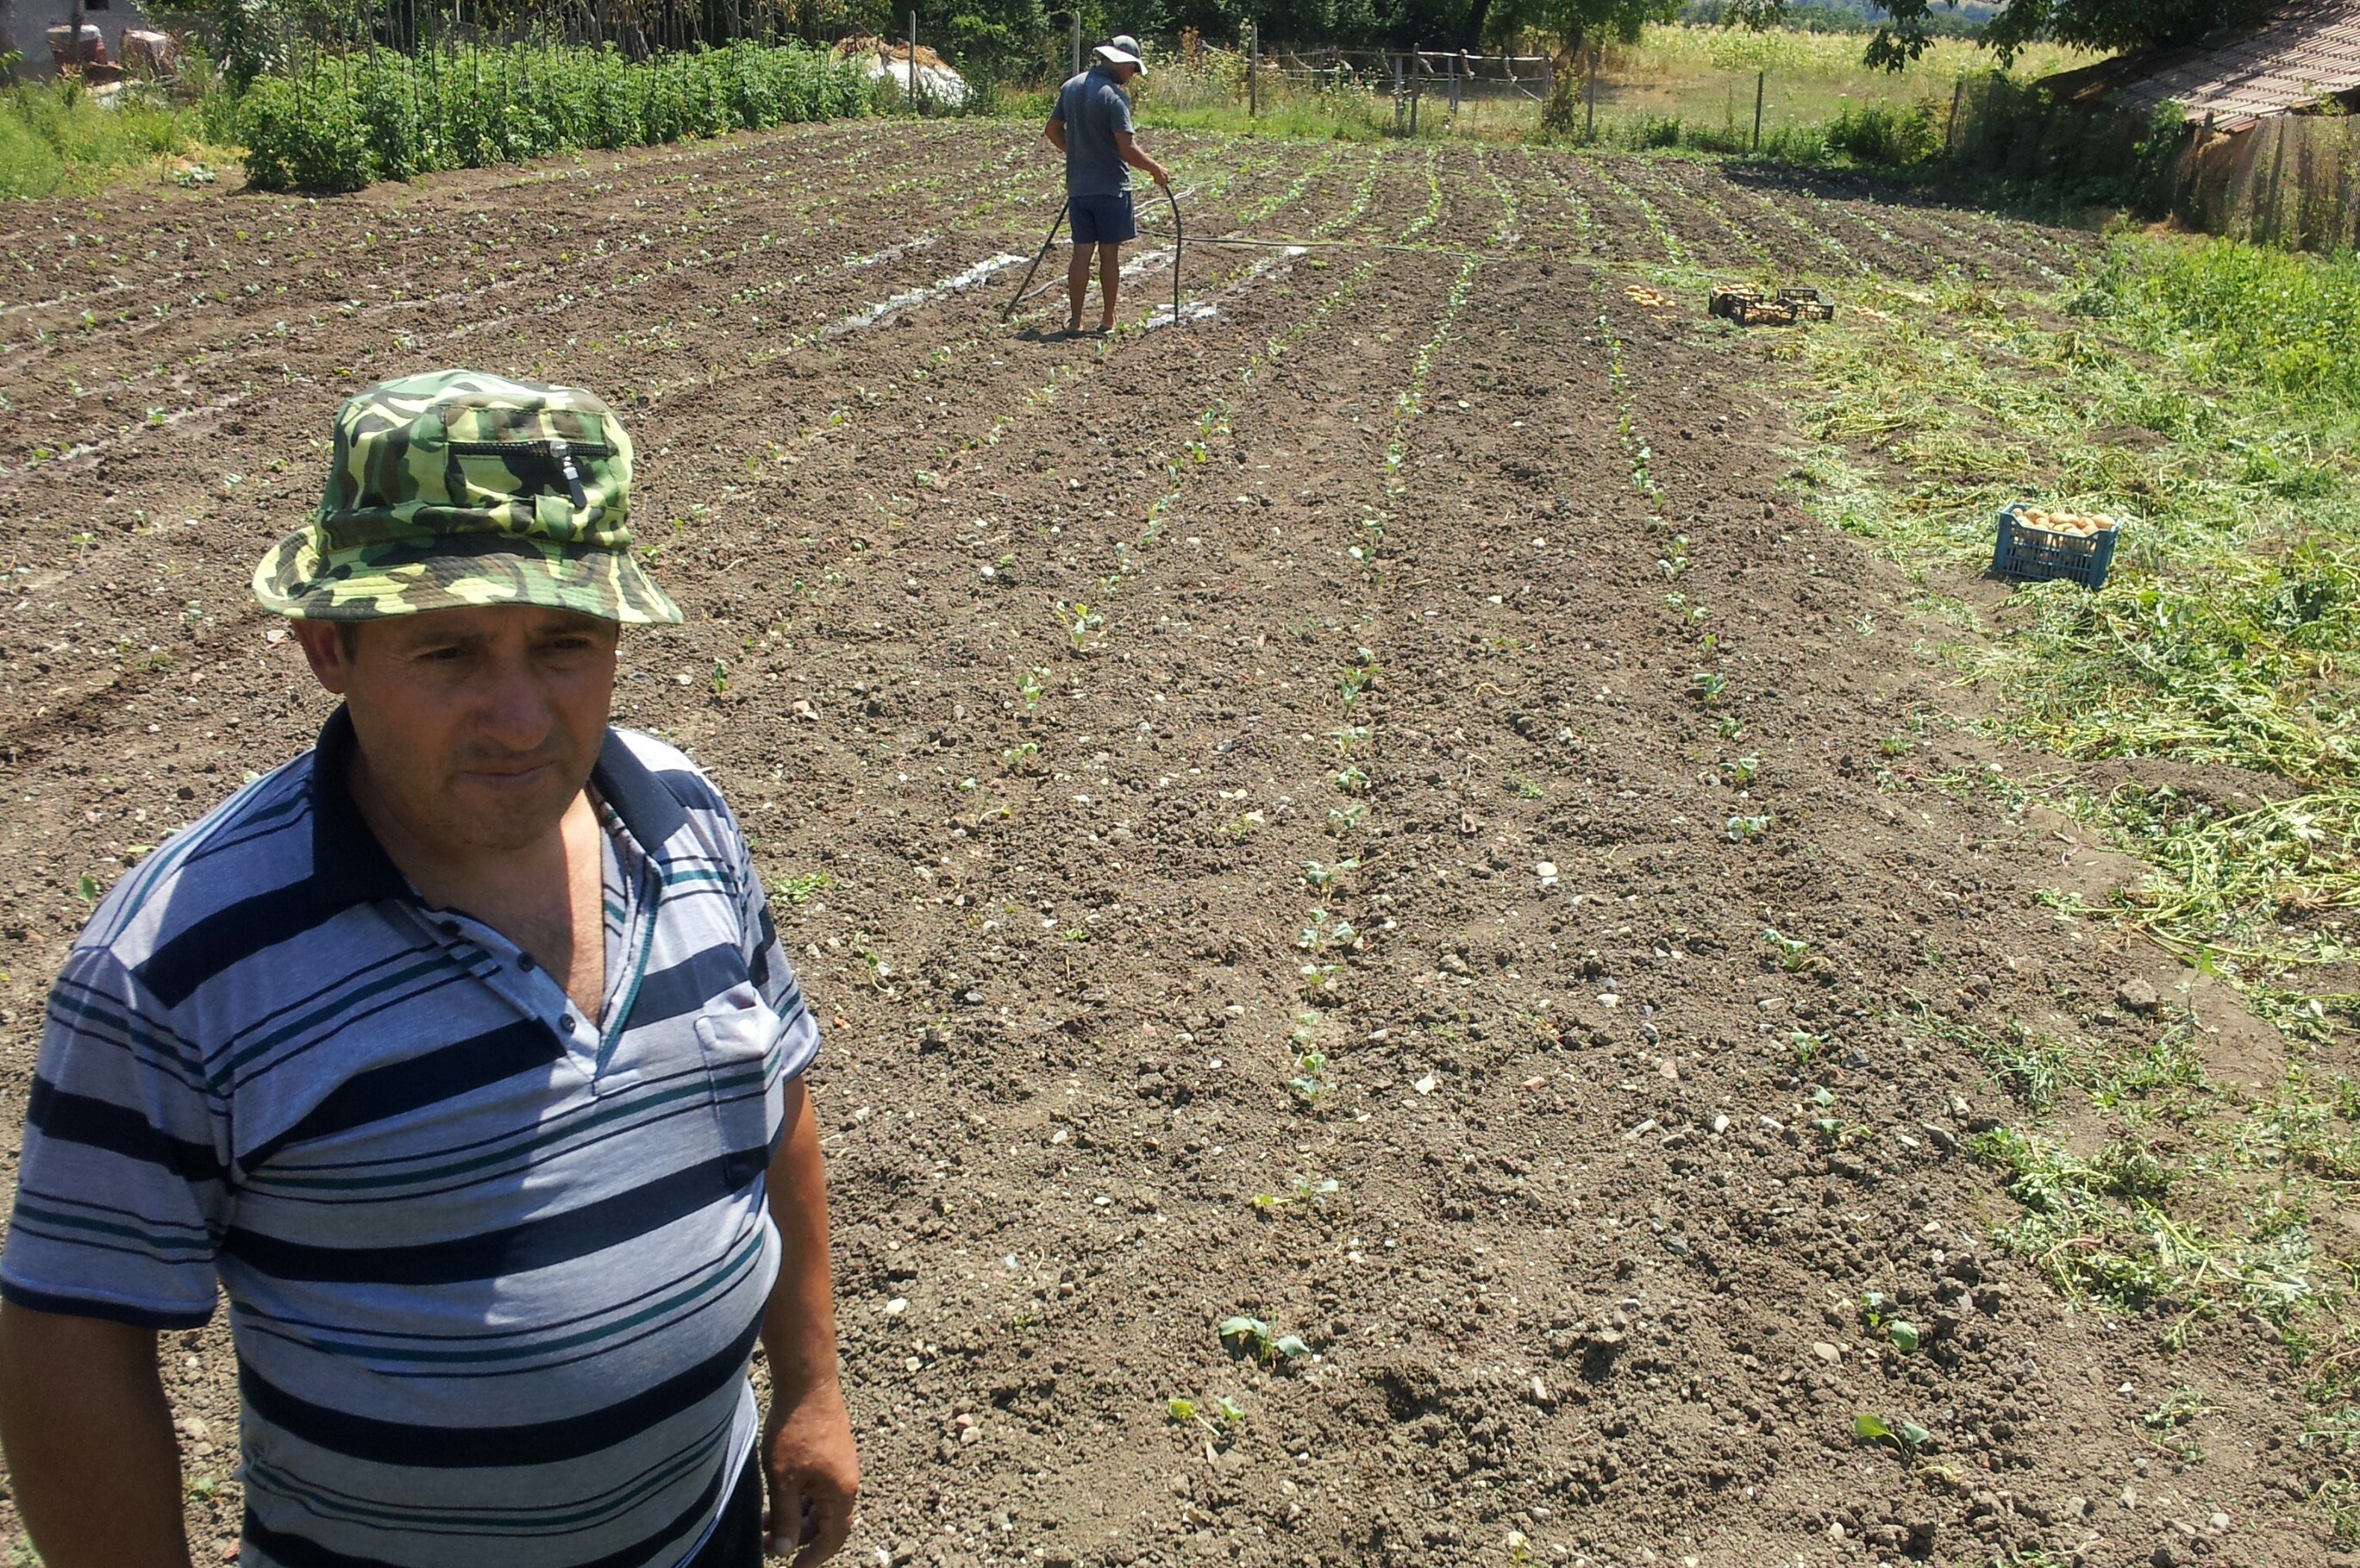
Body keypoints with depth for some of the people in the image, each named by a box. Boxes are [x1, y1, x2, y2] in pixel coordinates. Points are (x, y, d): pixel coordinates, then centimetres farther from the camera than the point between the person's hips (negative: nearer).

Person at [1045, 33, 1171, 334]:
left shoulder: (1071, 87, 6)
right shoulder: (1115, 96, -16)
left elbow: (1053, 130, 16)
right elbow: (1127, 148, -20)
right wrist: (1155, 169, -7)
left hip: (1078, 185, 5)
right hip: (1110, 186, -5)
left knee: (1081, 253, 7)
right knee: (1110, 254, 5)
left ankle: (1074, 319, 6)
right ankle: (1108, 320, 12)